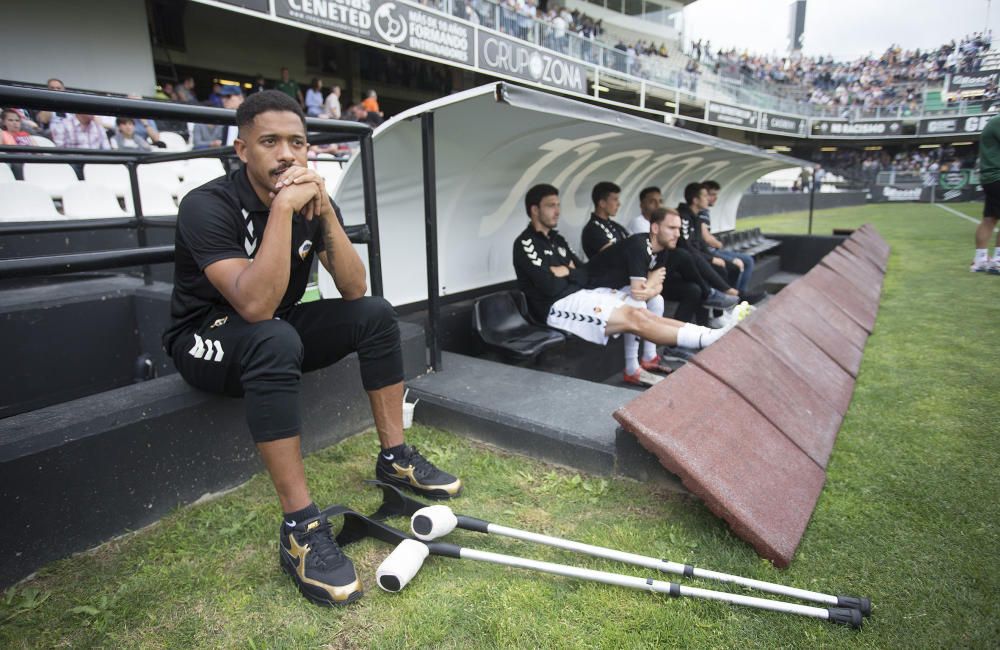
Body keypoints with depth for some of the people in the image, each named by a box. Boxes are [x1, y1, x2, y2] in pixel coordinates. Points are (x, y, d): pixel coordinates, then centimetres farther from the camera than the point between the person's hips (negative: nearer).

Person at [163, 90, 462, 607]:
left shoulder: (312, 201, -5)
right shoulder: (208, 205, -23)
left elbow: (354, 290, -14)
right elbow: (257, 305, -37)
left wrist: (325, 211, -25)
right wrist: (283, 206, -37)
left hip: (275, 334, 6)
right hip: (205, 341, -6)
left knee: (376, 314, -10)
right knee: (274, 340, -38)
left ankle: (394, 458, -2)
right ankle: (300, 528, -32)